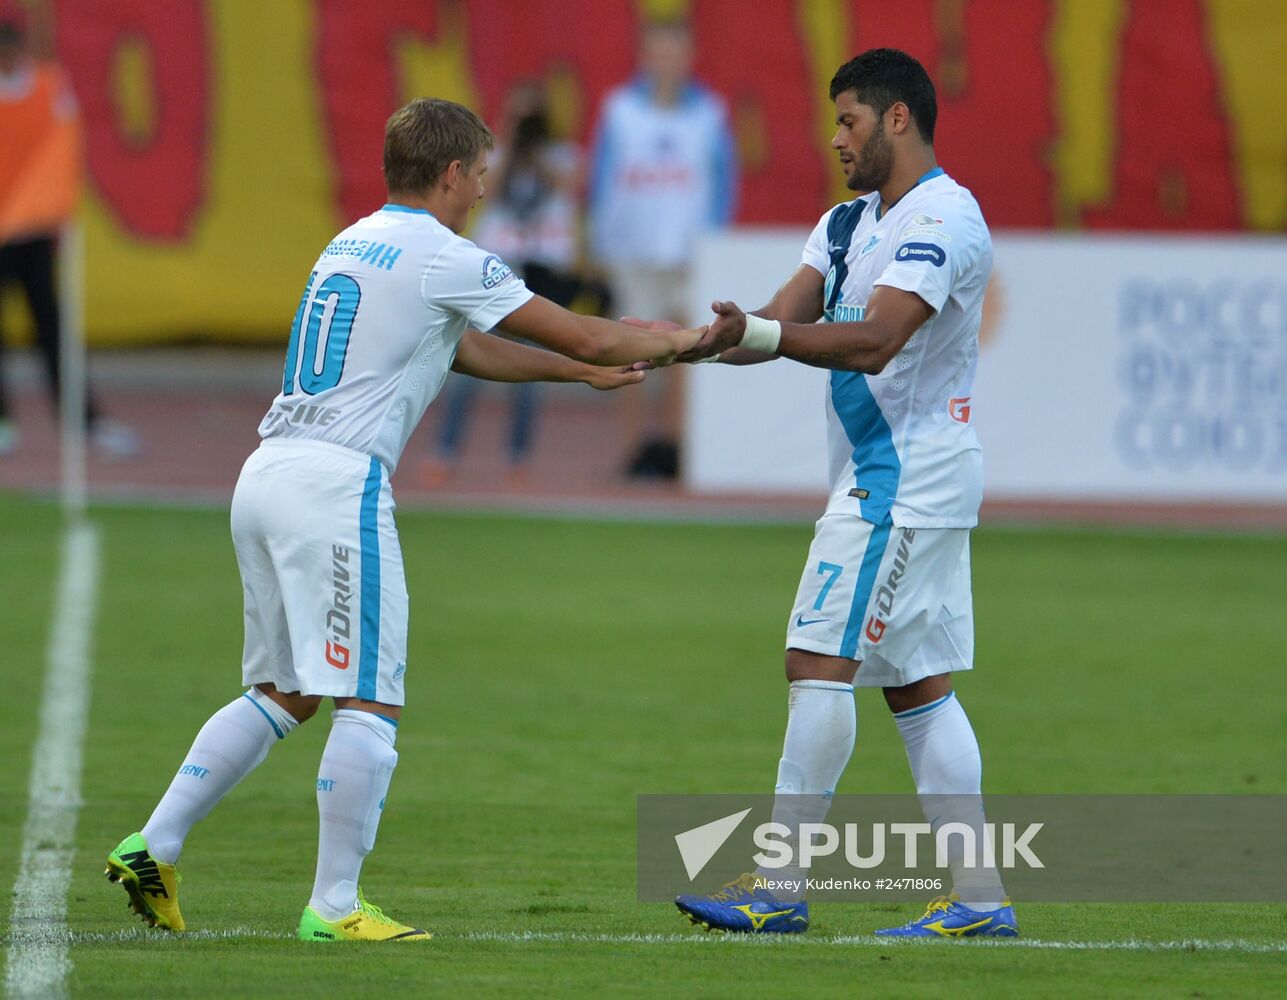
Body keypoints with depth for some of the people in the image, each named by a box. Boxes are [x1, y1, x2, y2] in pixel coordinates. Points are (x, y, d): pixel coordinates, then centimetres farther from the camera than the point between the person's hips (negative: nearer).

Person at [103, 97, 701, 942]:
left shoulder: (351, 245, 21)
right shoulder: (445, 260, -5)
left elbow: (470, 351, 32)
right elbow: (587, 338, -1)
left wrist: (580, 371, 36)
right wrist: (676, 342, 16)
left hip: (265, 478, 9)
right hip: (336, 484, -9)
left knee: (282, 694, 17)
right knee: (370, 704, -4)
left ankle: (153, 848, 12)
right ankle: (335, 906, -5)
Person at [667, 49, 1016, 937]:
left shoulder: (943, 217, -14)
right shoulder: (848, 224, 17)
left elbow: (874, 341, -26)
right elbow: (784, 320, 7)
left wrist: (756, 333, -34)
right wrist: (684, 345, -10)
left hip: (908, 474, -10)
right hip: (882, 473, 10)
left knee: (821, 659, -12)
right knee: (916, 685, 8)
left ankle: (779, 887, -11)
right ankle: (980, 897, 8)